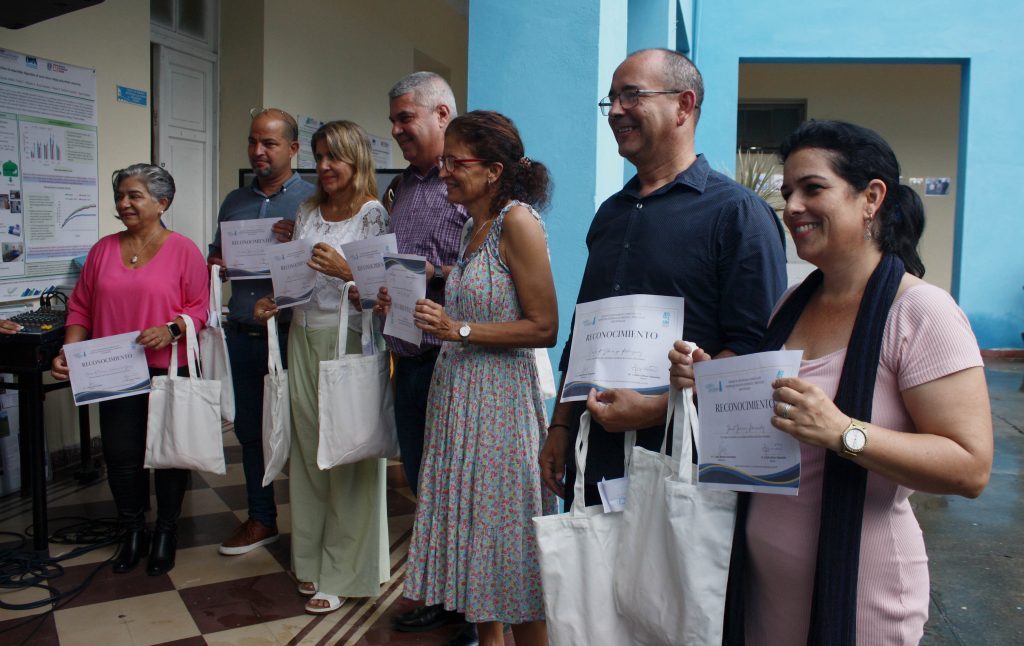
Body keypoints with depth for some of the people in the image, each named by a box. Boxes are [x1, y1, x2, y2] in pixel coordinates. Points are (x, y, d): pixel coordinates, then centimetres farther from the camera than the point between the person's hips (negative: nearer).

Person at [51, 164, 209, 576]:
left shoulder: (183, 250, -3)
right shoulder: (103, 250, 9)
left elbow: (199, 309, -7)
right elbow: (81, 309, 10)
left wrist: (171, 330, -24)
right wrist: (69, 351, -2)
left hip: (168, 371, -3)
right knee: (120, 456, 5)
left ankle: (166, 532, 24)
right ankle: (132, 532, 24)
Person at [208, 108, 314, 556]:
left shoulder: (311, 200, -3)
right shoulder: (234, 202, 14)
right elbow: (216, 257, 21)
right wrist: (216, 266, -1)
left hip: (290, 333, -6)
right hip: (242, 334, 6)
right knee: (250, 429, 14)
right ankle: (261, 519, 29)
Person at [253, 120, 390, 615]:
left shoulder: (373, 213, -4)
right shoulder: (307, 211, 15)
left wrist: (345, 270, -24)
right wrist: (270, 301, 3)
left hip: (349, 338, -6)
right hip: (303, 337, 6)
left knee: (348, 453, -1)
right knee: (308, 448, 10)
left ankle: (344, 573, 11)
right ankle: (312, 559, 25)